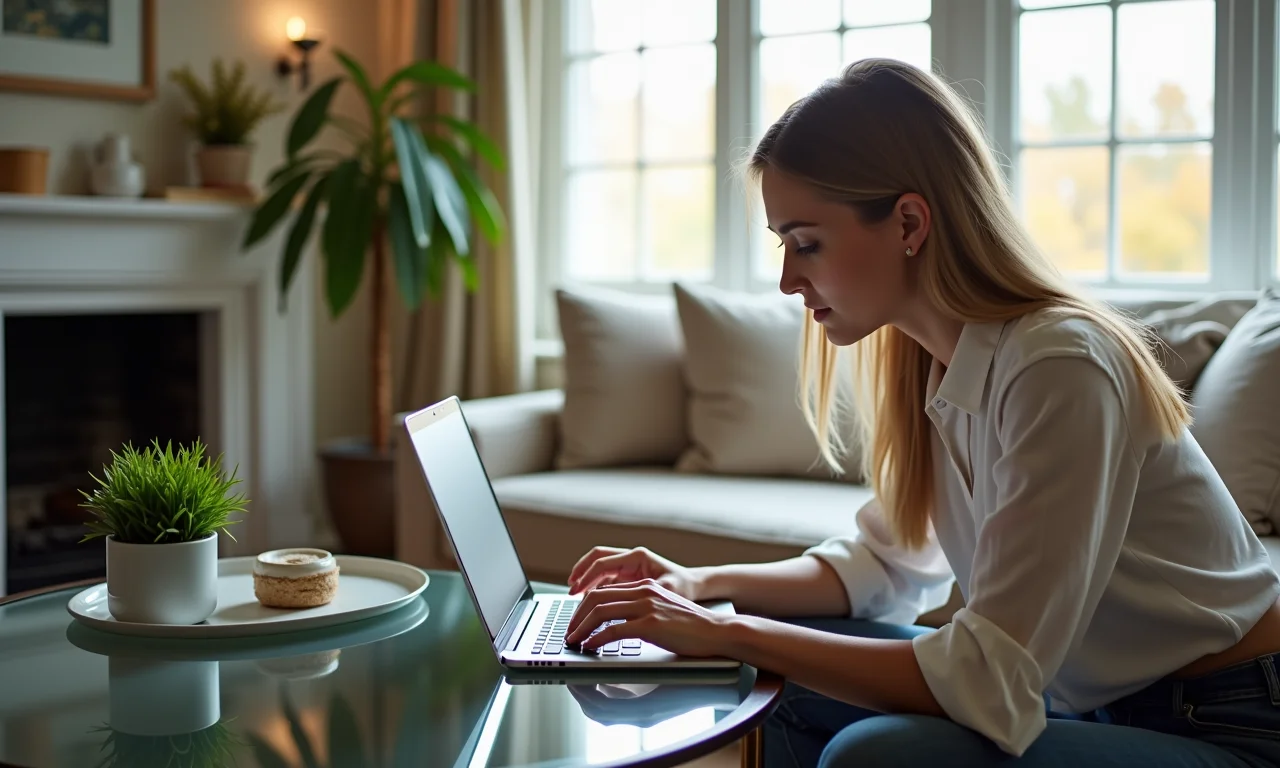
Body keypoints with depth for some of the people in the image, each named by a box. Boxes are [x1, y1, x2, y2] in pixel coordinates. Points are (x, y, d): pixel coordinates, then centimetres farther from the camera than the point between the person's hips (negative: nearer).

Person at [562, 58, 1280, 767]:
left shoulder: (1059, 369, -27)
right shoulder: (925, 362, -2)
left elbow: (992, 686, -29)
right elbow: (883, 560, 10)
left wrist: (729, 633, -24)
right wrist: (701, 584, -2)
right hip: (1098, 703, 8)